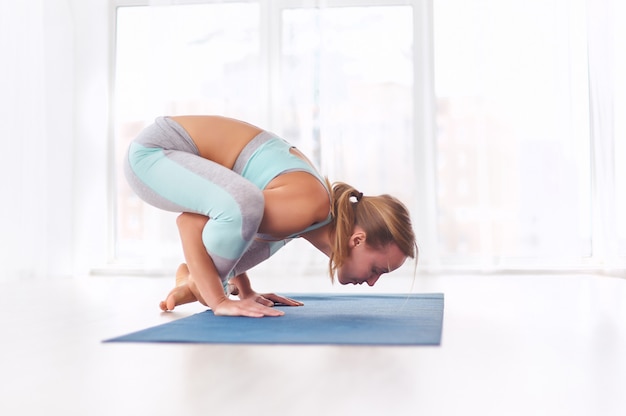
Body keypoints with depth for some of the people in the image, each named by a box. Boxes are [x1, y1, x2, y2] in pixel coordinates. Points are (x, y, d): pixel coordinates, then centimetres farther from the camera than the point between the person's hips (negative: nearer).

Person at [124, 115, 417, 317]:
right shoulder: (307, 207, -28)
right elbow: (189, 223, -27)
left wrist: (245, 291, 20)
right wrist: (220, 301, -23)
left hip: (177, 152, 9)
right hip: (152, 152, -9)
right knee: (245, 206, -34)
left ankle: (193, 276, 12)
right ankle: (196, 283, -6)